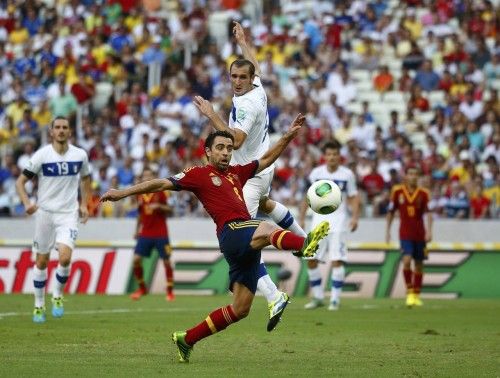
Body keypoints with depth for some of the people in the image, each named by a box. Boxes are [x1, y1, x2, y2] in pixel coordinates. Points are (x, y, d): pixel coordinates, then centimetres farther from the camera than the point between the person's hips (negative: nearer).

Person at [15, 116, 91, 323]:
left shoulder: (80, 155, 0)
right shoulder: (42, 155, -7)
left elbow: (85, 179, 19)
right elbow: (20, 181, -5)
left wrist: (84, 204, 9)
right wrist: (27, 203, -21)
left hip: (69, 214, 0)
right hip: (45, 212, 0)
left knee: (65, 257, -18)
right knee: (42, 261, 6)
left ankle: (58, 295, 8)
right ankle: (39, 305, 21)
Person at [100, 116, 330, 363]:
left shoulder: (236, 173, 26)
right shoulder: (198, 174, 8)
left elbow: (266, 160, 35)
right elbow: (163, 184, 5)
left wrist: (288, 136, 26)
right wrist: (123, 193, 1)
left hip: (249, 244, 7)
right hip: (232, 231, -7)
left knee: (240, 309, 5)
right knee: (269, 229, -38)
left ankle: (186, 339, 16)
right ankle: (304, 245, -71)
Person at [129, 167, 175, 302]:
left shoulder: (161, 191, -3)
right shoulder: (140, 194, 8)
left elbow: (169, 210, -4)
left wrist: (159, 206, -20)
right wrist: (137, 229, 16)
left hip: (160, 233, -3)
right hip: (145, 233, 3)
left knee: (166, 261, -2)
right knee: (136, 259, -8)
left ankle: (170, 291, 10)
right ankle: (142, 288, 9)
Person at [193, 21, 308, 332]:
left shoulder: (247, 104, -27)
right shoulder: (258, 90, -2)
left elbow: (236, 140, -40)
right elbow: (255, 67, 23)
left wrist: (211, 115, -38)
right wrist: (243, 43, 37)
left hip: (250, 175, -10)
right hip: (263, 167, 10)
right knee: (264, 204, 43)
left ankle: (274, 297, -28)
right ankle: (303, 239, 65)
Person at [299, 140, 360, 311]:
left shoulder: (347, 174, -1)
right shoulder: (316, 173, 4)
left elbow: (353, 197, 4)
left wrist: (355, 217, -10)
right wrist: (301, 218, 8)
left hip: (338, 221, -3)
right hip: (319, 219, 3)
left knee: (337, 260, -12)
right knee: (311, 259, -1)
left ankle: (335, 299, -5)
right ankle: (318, 297, 13)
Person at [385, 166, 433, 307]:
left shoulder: (423, 193, -3)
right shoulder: (397, 191, -2)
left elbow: (428, 213, -11)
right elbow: (391, 212, 8)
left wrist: (429, 231, -23)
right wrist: (387, 230, 7)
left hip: (420, 234, 1)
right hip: (405, 233, -1)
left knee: (418, 264, 8)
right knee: (407, 260, -18)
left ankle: (416, 295, 20)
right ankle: (409, 292, -9)